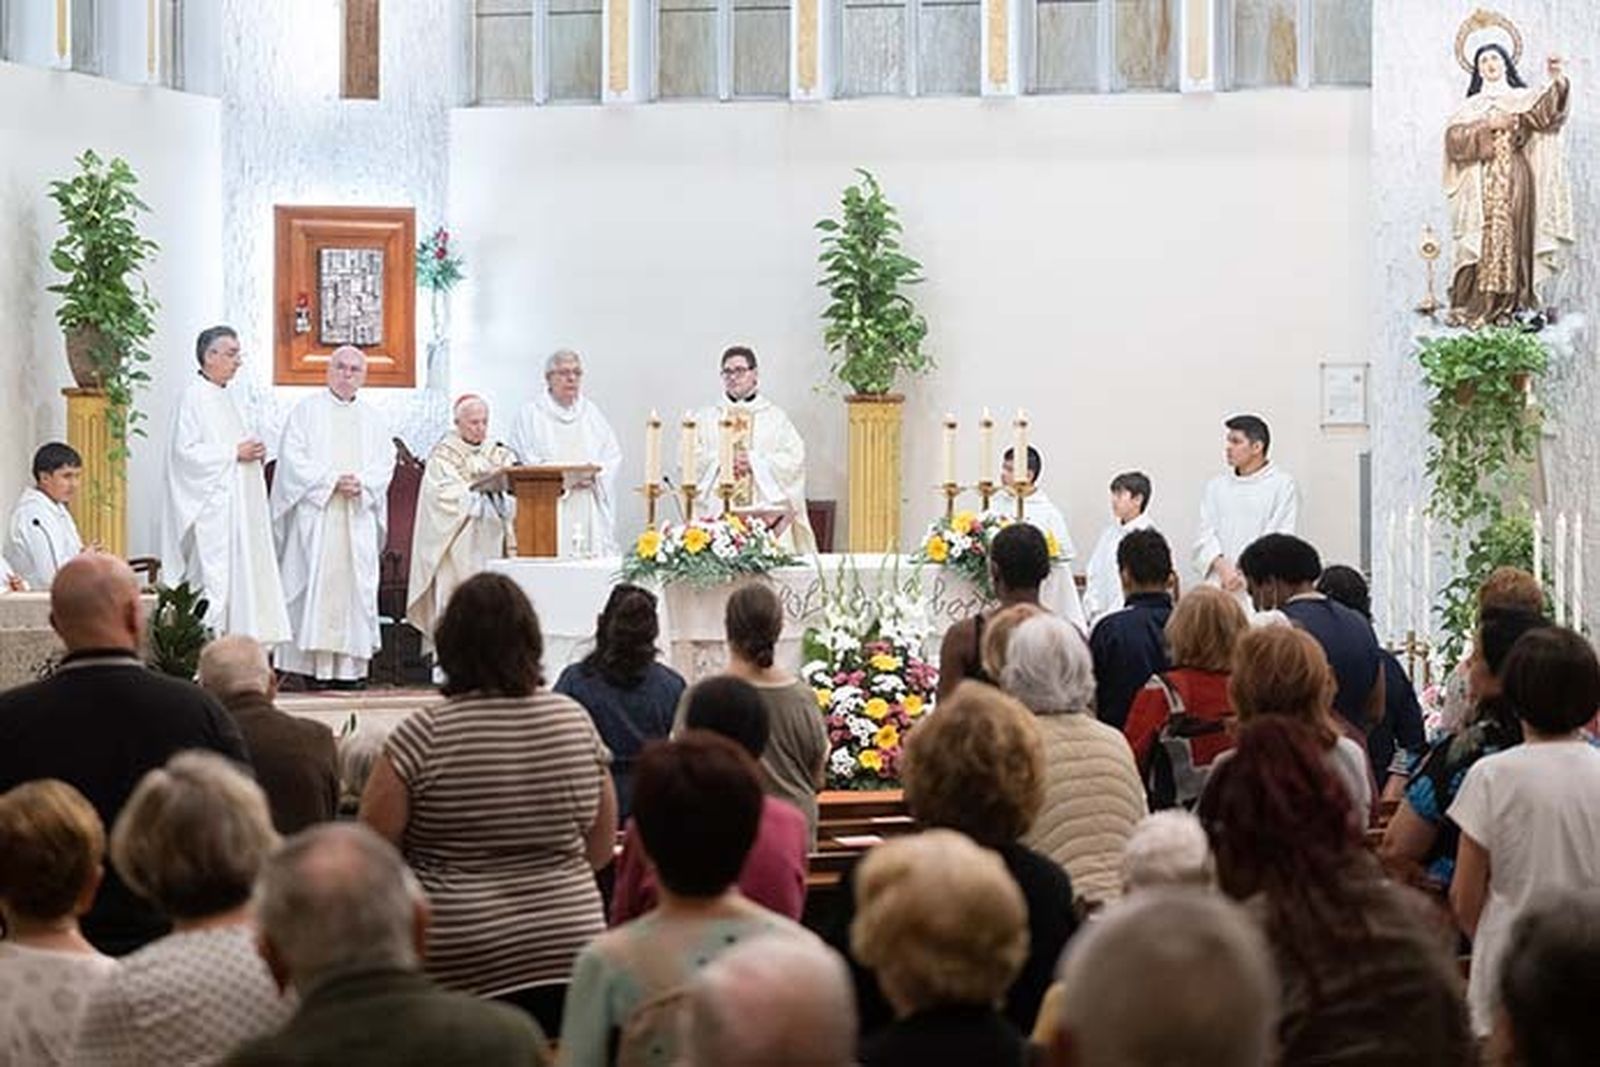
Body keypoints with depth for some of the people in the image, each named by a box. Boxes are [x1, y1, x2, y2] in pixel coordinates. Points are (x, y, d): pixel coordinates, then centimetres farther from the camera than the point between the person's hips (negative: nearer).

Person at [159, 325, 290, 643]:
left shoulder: (224, 397, 17)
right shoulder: (193, 397, -10)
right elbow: (186, 450, -18)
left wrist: (253, 452, 7)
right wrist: (234, 452, -17)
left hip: (236, 505, 10)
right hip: (211, 508, -10)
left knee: (241, 575, 7)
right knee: (214, 577, -11)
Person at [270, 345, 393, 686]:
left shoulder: (373, 418, 16)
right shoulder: (307, 410, 5)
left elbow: (385, 463, 9)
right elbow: (294, 459, -4)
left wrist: (361, 482, -11)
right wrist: (332, 480, -13)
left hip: (358, 516, 3)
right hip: (316, 513, -3)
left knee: (356, 584, -3)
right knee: (315, 583, -9)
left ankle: (349, 664, -2)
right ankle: (315, 661, -9)